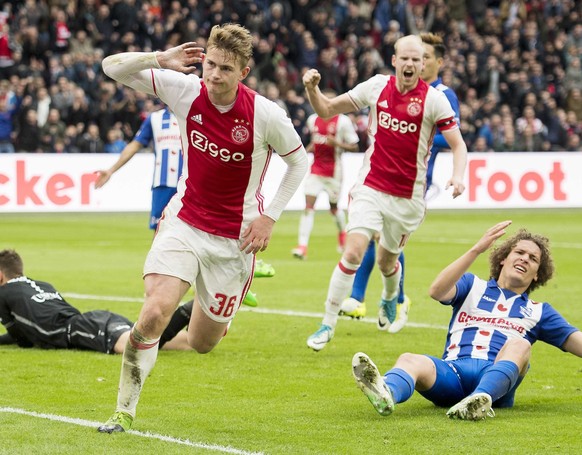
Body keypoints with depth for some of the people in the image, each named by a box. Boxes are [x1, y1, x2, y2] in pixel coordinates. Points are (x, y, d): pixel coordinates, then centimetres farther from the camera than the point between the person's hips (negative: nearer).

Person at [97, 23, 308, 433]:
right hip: (184, 222, 1)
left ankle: (219, 317, 46)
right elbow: (113, 67, -6)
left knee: (201, 343, 8)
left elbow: (299, 160, 0)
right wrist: (160, 59, -24)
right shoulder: (185, 91, -11)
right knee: (155, 313, -21)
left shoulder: (266, 115, -17)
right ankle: (125, 411, -6)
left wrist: (270, 217, -6)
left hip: (235, 238, -1)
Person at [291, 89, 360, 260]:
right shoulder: (312, 120, 7)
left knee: (334, 207, 12)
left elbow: (354, 147, -7)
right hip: (316, 168, 3)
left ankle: (342, 232, 45)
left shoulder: (342, 121, -9)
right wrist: (305, 151, 6)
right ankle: (302, 246, -16)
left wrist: (337, 143, -22)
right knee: (309, 205, -11)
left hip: (333, 171, -3)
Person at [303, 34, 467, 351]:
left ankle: (390, 298, 51)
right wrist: (312, 89, -13)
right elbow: (326, 110, 7)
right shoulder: (376, 87, -2)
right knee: (353, 253, -16)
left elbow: (457, 144, -5)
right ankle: (328, 324, -7)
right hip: (371, 186, 0)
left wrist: (458, 176, -24)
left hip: (408, 195, 0)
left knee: (387, 261, 14)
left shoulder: (434, 99, -9)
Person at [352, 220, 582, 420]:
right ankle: (386, 394, -68)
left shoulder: (538, 312, 30)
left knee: (519, 345, -32)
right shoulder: (474, 287, 27)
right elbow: (437, 291, 6)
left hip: (498, 375, 0)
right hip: (452, 371, 0)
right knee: (410, 360, -32)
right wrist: (476, 250, -2)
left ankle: (481, 400, -60)